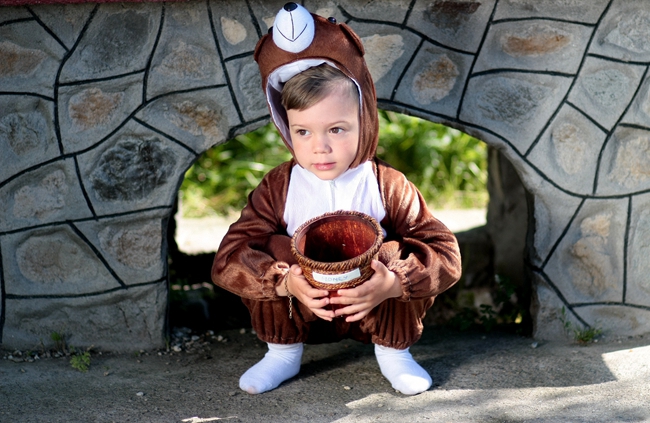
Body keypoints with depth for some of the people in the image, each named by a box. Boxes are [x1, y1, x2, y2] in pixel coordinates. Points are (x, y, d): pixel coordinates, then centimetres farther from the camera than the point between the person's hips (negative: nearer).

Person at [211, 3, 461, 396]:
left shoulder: (388, 186, -15)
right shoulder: (277, 188, -12)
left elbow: (447, 255, -21)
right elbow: (228, 260, -21)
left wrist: (391, 284, -40)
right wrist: (286, 283, -39)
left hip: (374, 313, -1)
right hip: (302, 312, 1)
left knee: (400, 257, -29)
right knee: (269, 251, -26)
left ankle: (393, 350, 0)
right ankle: (283, 353, 0)